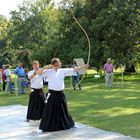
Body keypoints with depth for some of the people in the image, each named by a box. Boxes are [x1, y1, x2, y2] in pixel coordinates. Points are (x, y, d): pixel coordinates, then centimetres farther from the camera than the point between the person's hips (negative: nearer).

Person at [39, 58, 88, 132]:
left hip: (60, 94, 4)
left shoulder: (63, 71, 4)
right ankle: (45, 127, 7)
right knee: (49, 111, -2)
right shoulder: (48, 72, -6)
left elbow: (73, 69, 6)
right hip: (52, 94, -4)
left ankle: (66, 124, 34)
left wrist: (83, 66, 3)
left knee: (63, 110, 17)